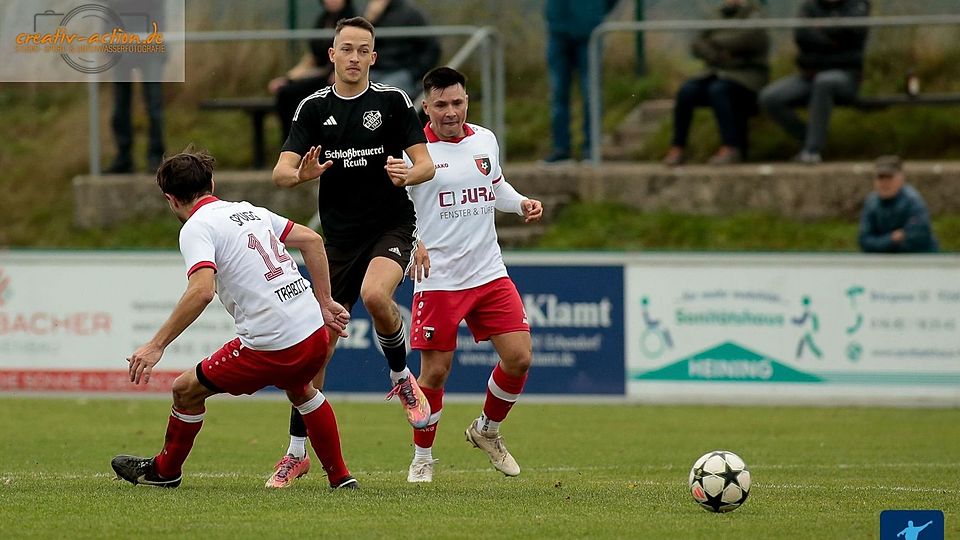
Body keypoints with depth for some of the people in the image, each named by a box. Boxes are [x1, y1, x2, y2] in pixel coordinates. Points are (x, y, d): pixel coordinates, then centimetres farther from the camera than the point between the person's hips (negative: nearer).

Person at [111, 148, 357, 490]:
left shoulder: (197, 228, -7)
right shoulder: (249, 211, 16)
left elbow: (202, 290, -23)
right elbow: (311, 240, 17)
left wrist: (157, 345, -22)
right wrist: (325, 303, 22)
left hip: (271, 345, -7)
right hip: (314, 333, 7)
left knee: (187, 390, 13)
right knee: (300, 389, 39)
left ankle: (165, 470, 31)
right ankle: (340, 477, 41)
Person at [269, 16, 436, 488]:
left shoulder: (393, 101, -2)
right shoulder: (314, 108, 3)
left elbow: (426, 163, -4)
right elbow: (280, 171, -6)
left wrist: (408, 174, -27)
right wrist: (300, 174, -30)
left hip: (391, 225, -3)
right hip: (340, 235, 3)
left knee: (375, 295, -34)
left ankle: (401, 377, -5)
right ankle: (297, 453, 12)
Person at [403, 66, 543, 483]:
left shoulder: (485, 141, 7)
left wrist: (522, 203, 5)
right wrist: (410, 242, -25)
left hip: (489, 274, 5)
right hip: (437, 280, -5)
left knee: (519, 358, -2)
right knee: (435, 371, -2)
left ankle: (487, 431, 24)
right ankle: (422, 457, 17)